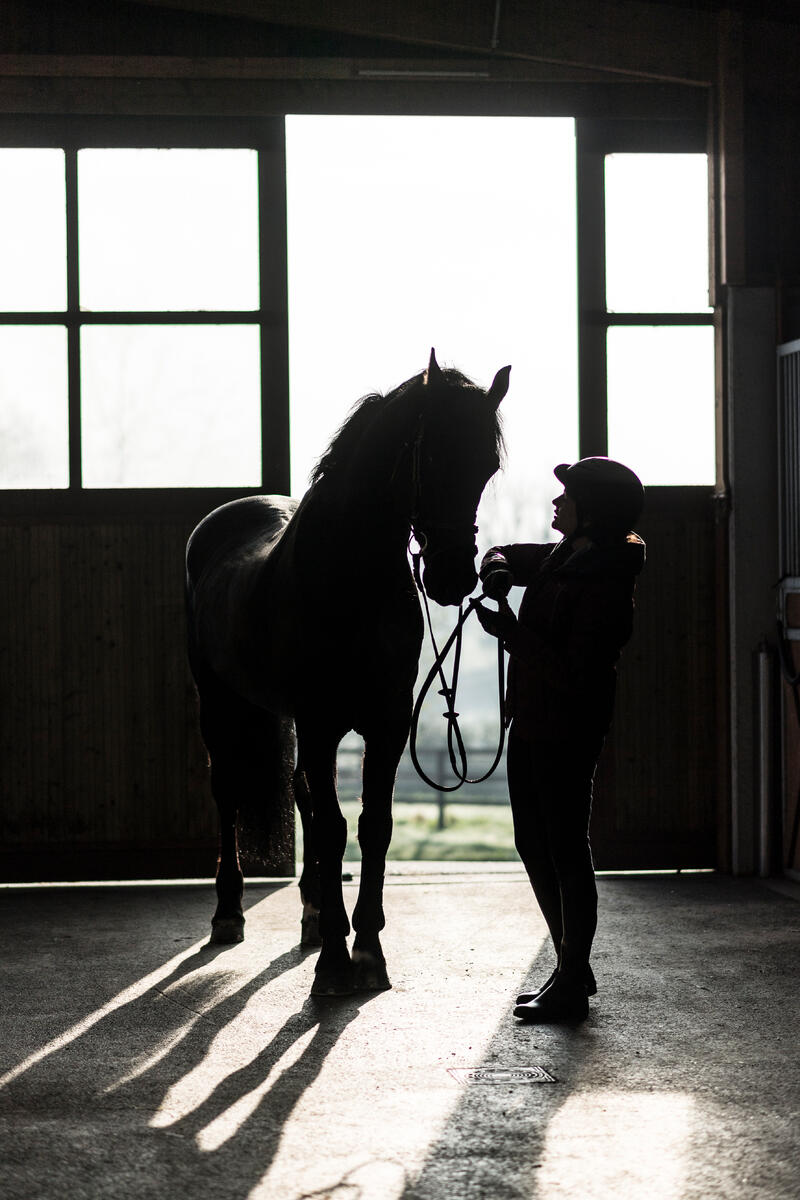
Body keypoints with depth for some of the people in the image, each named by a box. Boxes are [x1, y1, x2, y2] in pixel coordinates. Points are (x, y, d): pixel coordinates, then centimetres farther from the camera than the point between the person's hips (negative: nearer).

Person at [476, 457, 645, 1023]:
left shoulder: (605, 585, -21)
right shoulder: (562, 556, 7)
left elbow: (574, 673, -26)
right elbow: (504, 556, 23)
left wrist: (513, 632, -23)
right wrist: (498, 570, 0)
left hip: (568, 734, -10)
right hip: (531, 725, 10)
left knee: (566, 853, -3)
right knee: (536, 848, 16)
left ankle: (573, 987, 5)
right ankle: (573, 969, 27)